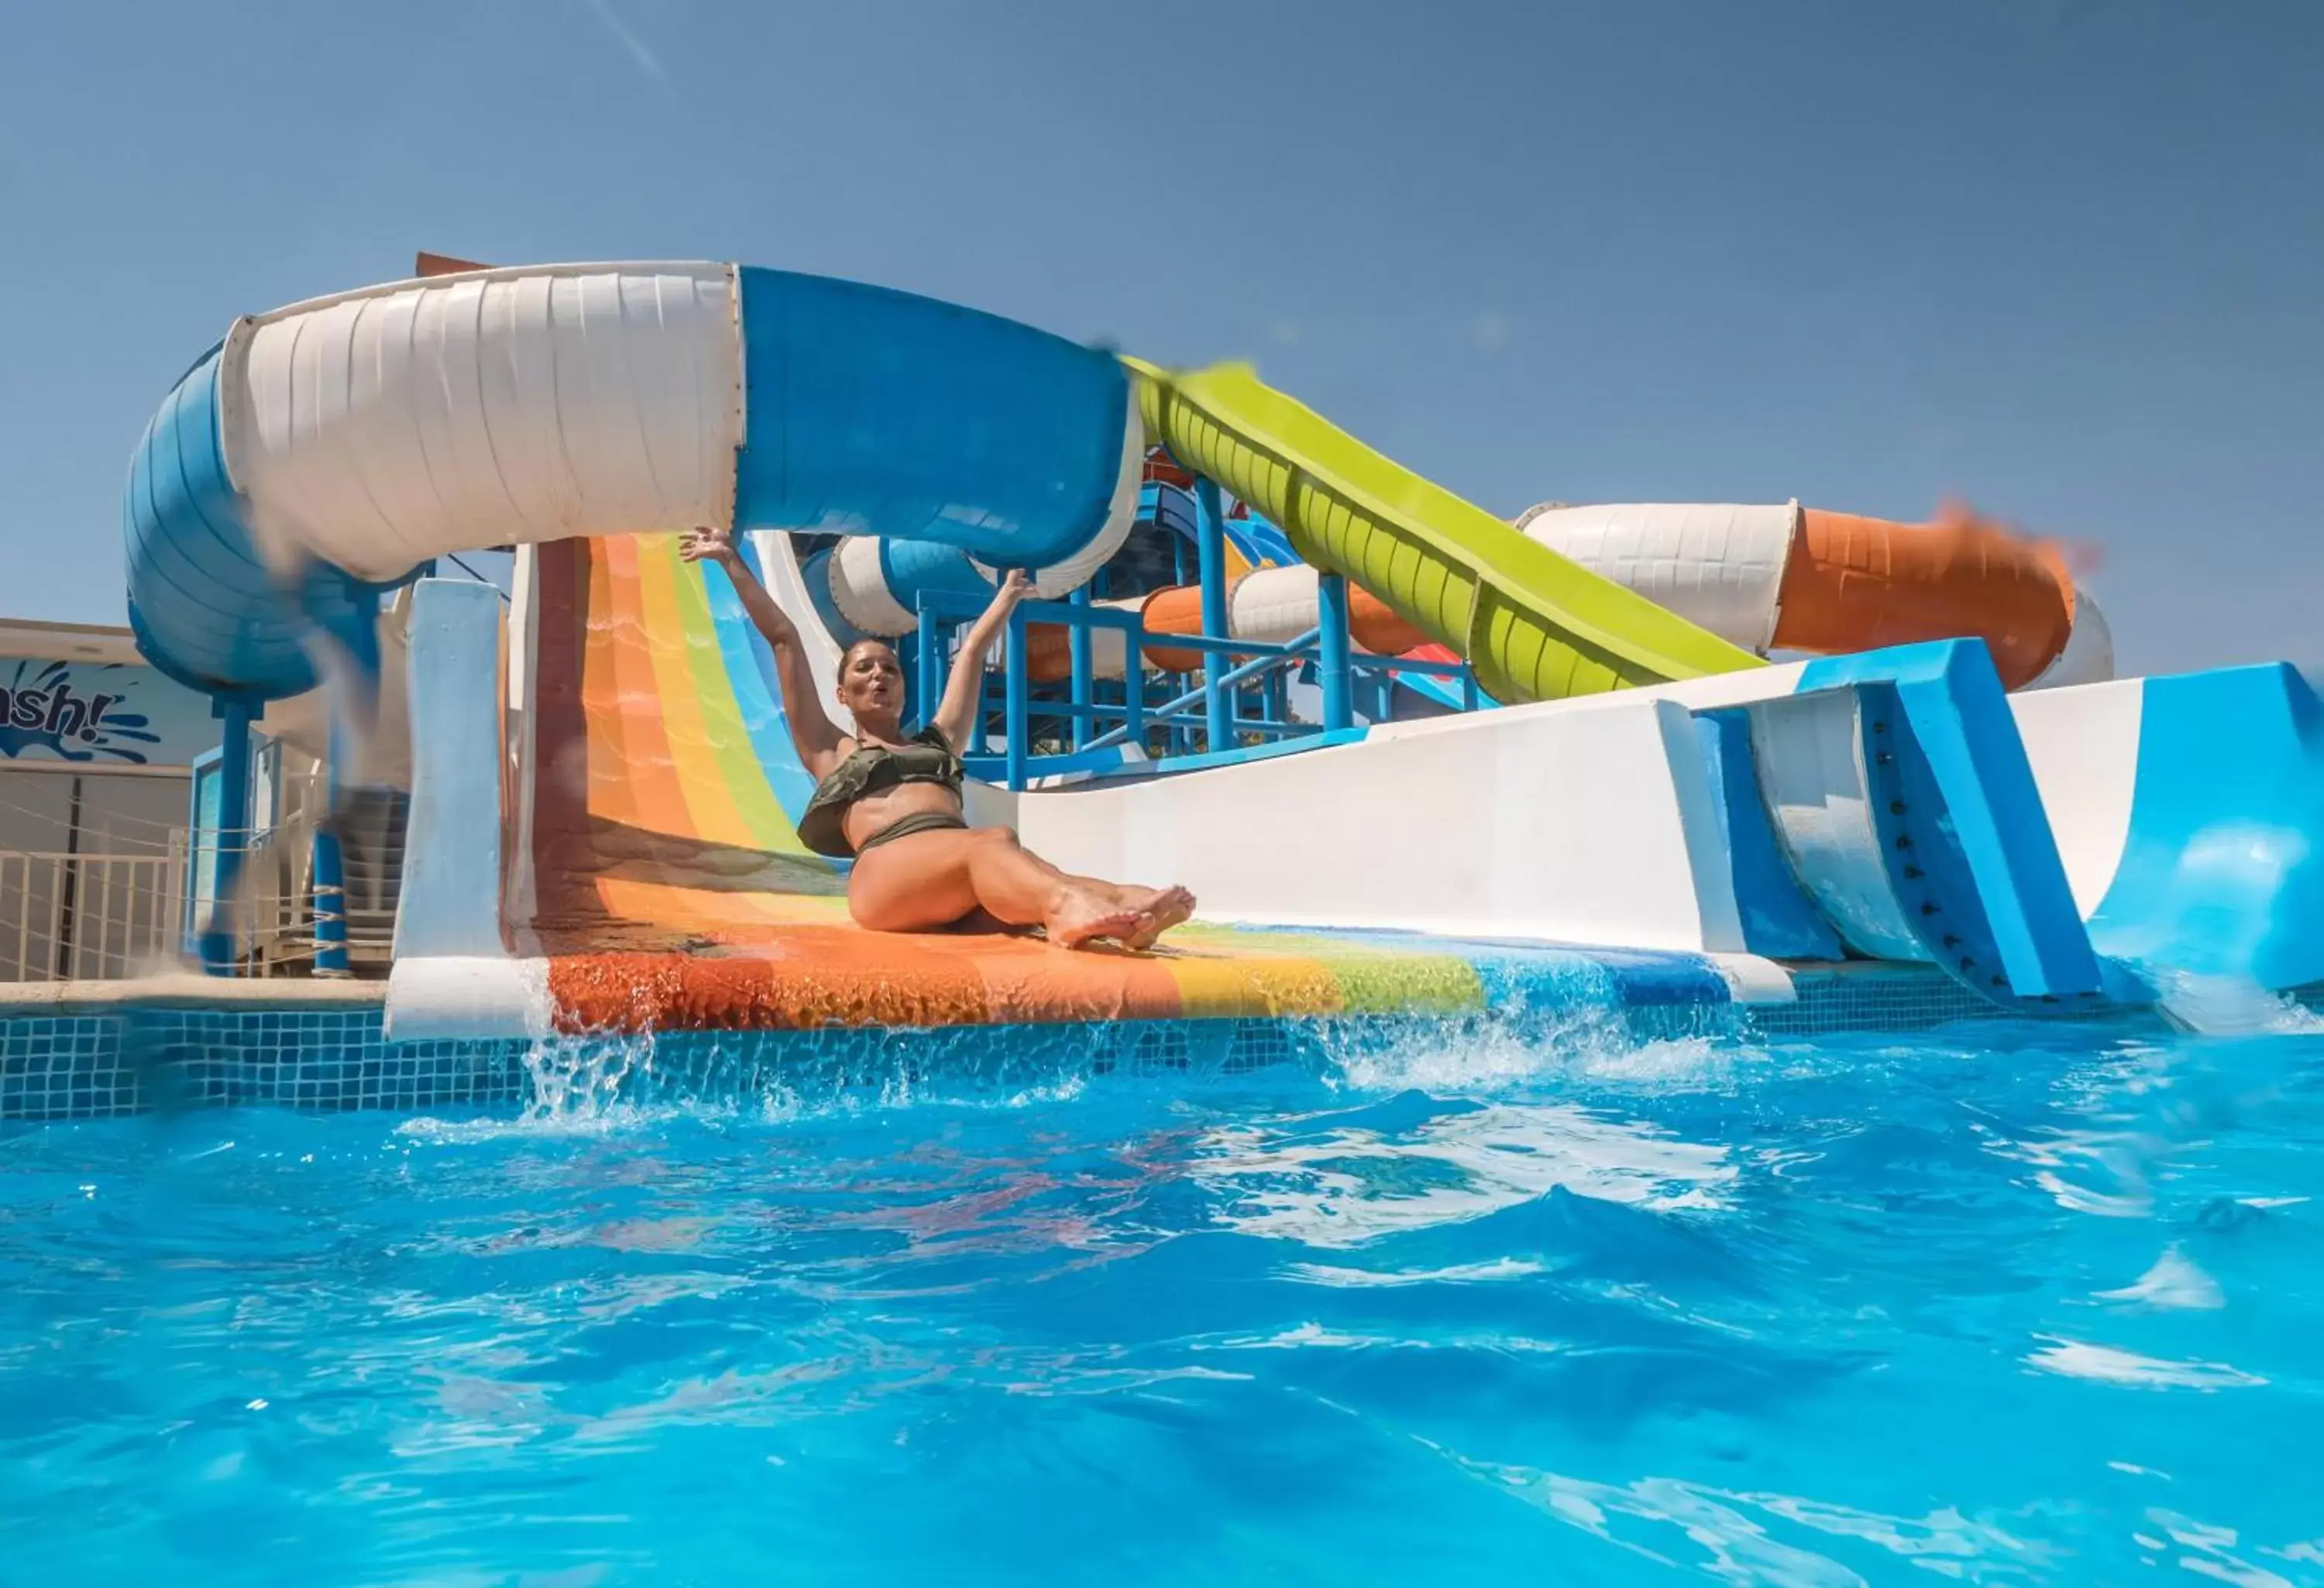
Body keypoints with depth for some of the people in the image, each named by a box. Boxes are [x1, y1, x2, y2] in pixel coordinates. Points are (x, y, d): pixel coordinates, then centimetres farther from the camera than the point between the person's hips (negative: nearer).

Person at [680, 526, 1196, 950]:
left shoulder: (937, 740, 35)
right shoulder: (830, 753, 27)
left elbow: (974, 650, 47)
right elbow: (784, 640, 29)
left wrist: (1008, 592, 58)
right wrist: (732, 561, 30)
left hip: (961, 885, 4)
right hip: (887, 870, -3)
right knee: (993, 843, -36)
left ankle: (1122, 909, -64)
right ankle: (1070, 906, -68)